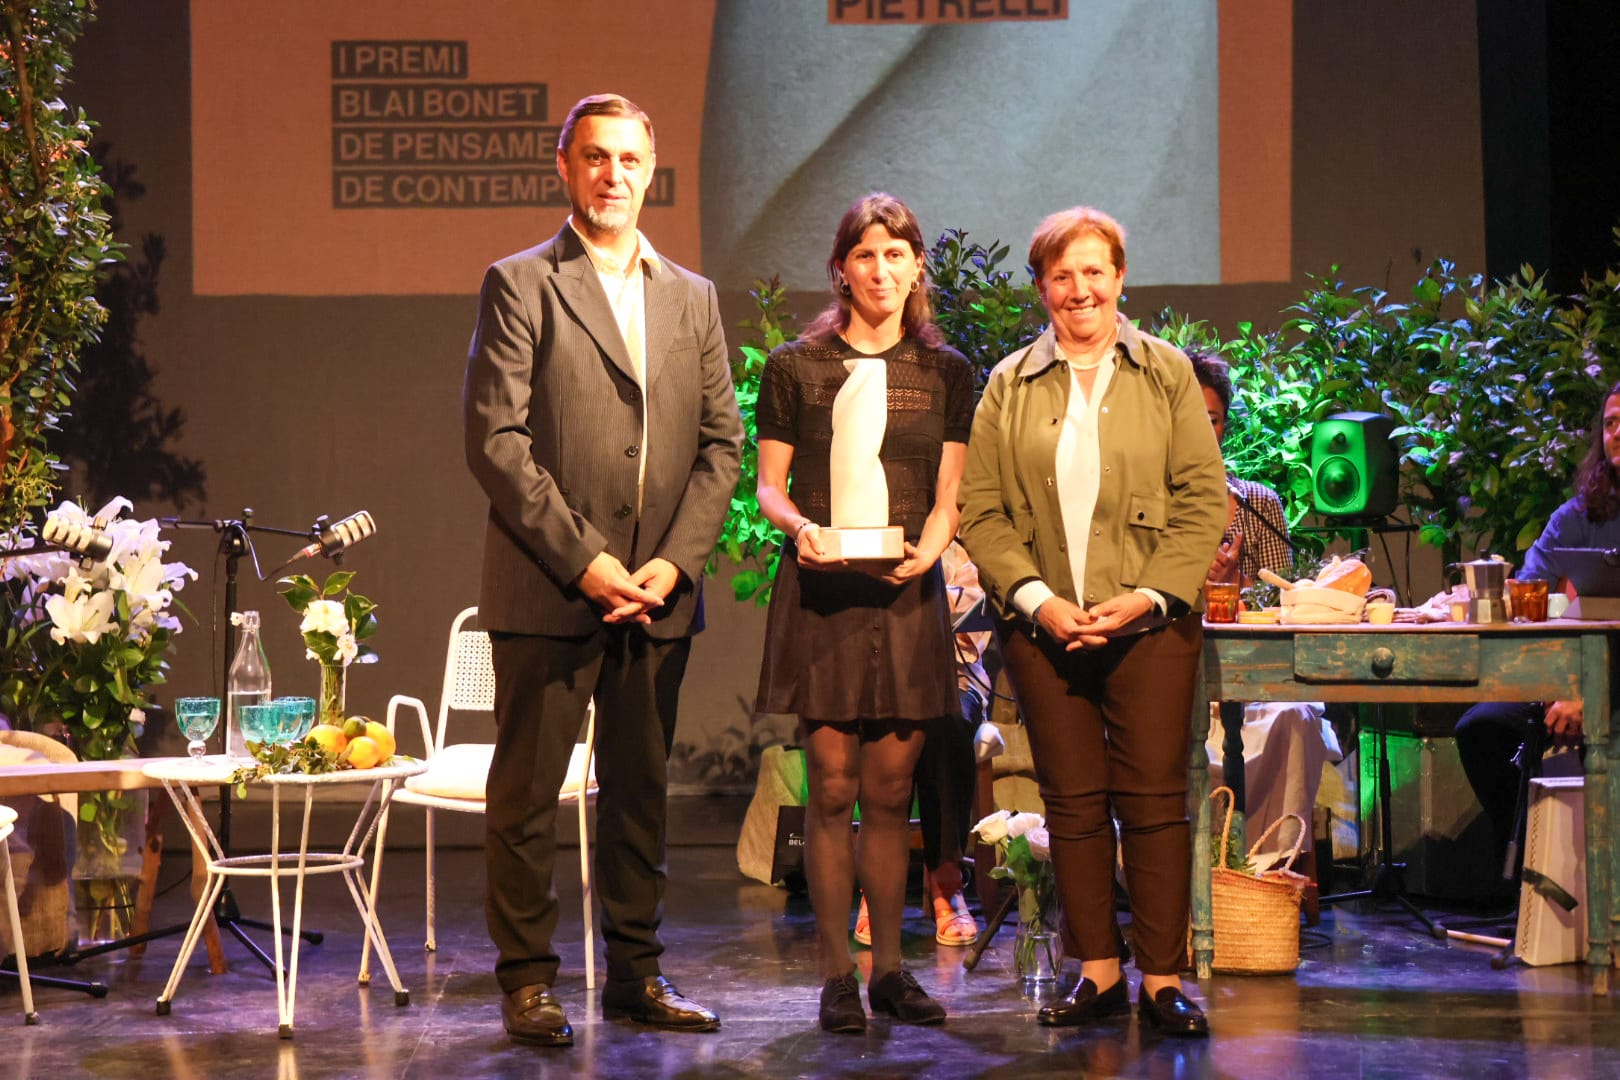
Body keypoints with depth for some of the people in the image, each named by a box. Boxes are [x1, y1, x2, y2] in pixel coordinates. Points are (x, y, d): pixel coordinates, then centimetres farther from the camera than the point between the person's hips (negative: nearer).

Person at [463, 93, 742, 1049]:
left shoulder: (693, 298, 15)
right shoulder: (520, 285, -1)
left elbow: (723, 441, 11)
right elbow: (496, 440, -8)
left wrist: (675, 560, -4)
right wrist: (582, 559, -13)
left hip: (658, 592, 5)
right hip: (547, 592, -4)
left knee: (642, 789, 11)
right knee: (528, 793, 0)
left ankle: (637, 971, 20)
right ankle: (528, 980, 9)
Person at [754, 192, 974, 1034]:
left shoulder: (945, 372, 10)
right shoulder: (795, 367, 5)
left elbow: (948, 496, 9)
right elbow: (768, 485, 6)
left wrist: (926, 549, -12)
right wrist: (799, 526, -15)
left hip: (904, 594, 2)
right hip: (820, 593, -2)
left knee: (890, 791, 5)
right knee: (831, 789, -3)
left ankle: (890, 970, 14)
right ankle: (836, 974, 4)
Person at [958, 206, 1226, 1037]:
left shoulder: (1167, 375, 6)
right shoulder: (1009, 386, 9)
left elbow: (1203, 501, 2)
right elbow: (980, 510, 4)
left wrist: (1149, 595, -10)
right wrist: (1036, 598, -9)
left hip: (1149, 625, -1)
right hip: (1043, 627, 2)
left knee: (1154, 801, -3)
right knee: (1072, 802, 4)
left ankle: (1162, 978, 2)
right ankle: (1097, 971, 12)